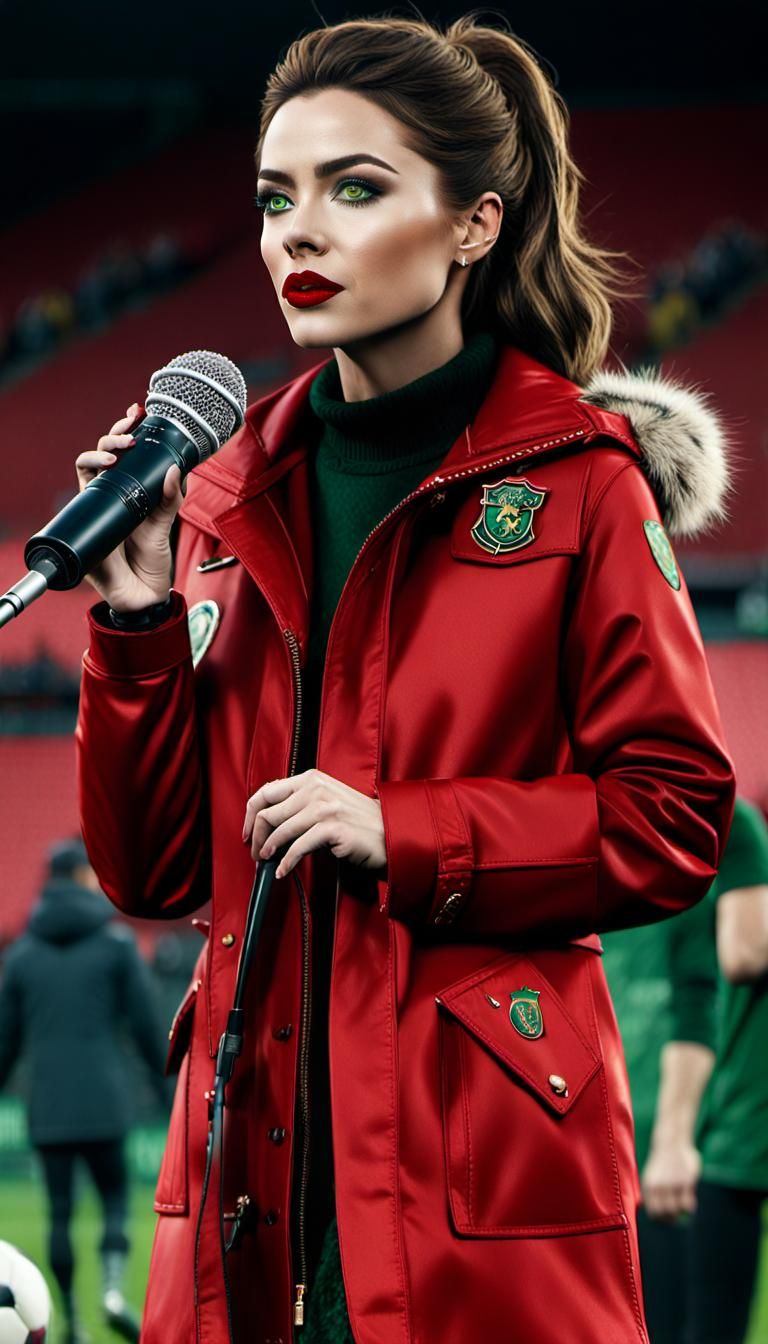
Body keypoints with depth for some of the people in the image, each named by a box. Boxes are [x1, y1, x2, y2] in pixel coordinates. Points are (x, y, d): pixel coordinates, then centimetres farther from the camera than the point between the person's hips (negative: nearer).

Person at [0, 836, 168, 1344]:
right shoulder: (116, 941, -2)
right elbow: (146, 1022, -3)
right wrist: (166, 1086, 6)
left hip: (47, 1106, 2)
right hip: (103, 1101, -2)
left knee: (60, 1211, 7)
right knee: (115, 1198, 7)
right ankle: (113, 1290, -16)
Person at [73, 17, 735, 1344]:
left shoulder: (577, 477, -1)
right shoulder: (233, 499, 12)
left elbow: (673, 818, -3)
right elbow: (156, 870, 12)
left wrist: (407, 835, -13)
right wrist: (139, 624, -1)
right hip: (258, 1148, 4)